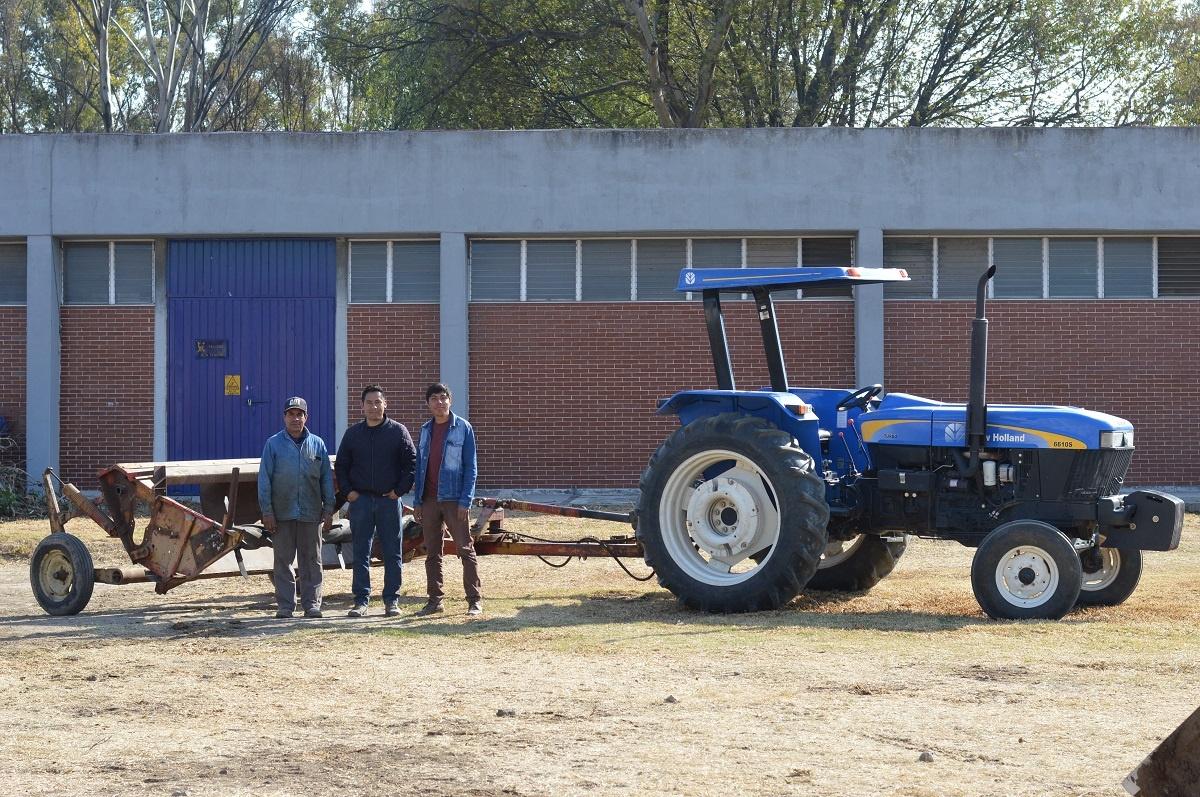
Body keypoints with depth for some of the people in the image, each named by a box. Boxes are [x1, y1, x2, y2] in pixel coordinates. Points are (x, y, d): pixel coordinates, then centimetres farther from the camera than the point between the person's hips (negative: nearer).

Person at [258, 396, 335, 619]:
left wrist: (328, 509, 3)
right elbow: (264, 479, 0)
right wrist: (267, 511, -6)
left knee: (311, 560, 4)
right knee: (283, 561, 3)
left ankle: (312, 604, 9)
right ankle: (285, 605, 8)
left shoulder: (317, 444, 7)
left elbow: (327, 478, 9)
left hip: (311, 513, 1)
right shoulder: (273, 444, 2)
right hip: (282, 513, -1)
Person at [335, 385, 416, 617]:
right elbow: (341, 465, 14)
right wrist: (347, 491, 1)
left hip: (389, 500, -2)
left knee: (392, 553, 1)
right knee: (360, 553, 2)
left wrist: (400, 490, -6)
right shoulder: (353, 433, 9)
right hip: (360, 500, 2)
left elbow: (411, 463, 2)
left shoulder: (398, 431, 2)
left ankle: (392, 600, 7)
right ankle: (361, 600, 6)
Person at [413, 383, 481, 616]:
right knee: (432, 552, 8)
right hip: (429, 500, 5)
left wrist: (465, 500, -13)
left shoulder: (463, 428, -2)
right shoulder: (426, 430, 12)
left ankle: (475, 600, -3)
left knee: (465, 549, -5)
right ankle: (434, 600, 14)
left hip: (453, 498, -5)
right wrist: (417, 501, 8)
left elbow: (471, 467, -5)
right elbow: (420, 466, 15)